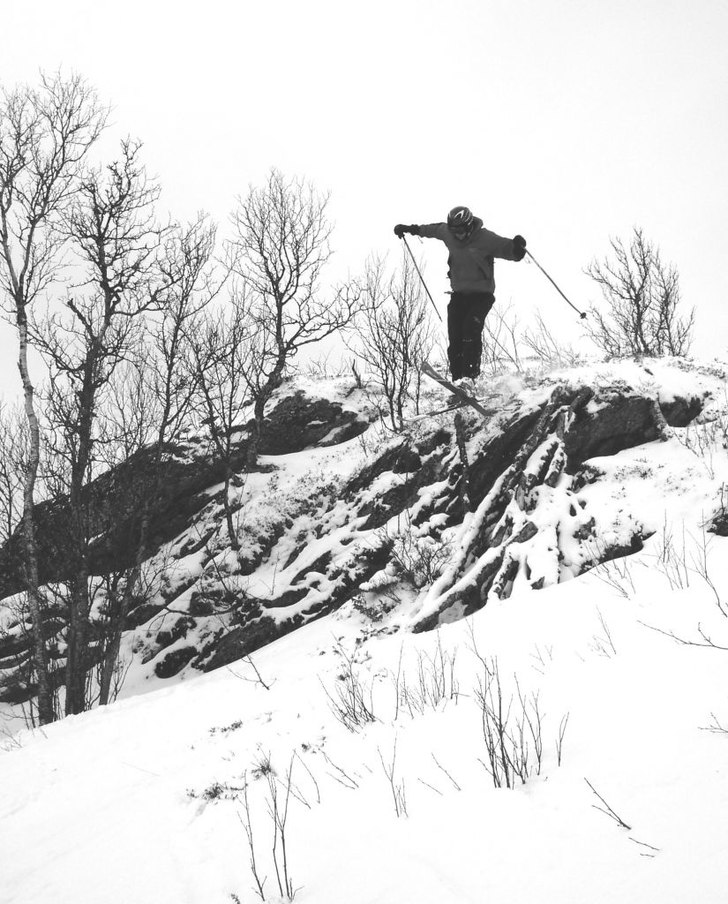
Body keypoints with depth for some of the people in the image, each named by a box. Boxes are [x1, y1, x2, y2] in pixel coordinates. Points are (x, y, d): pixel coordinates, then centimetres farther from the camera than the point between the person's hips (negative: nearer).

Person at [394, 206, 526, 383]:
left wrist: (517, 248, -39)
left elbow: (508, 249, -16)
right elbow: (434, 229, 23)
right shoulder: (447, 233, 0)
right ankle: (457, 378, -1)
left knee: (471, 329, -26)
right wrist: (412, 229, 32)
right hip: (459, 293, 5)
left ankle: (471, 374, -25)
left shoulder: (486, 239, -16)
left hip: (481, 294, -5)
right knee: (454, 337, -5)